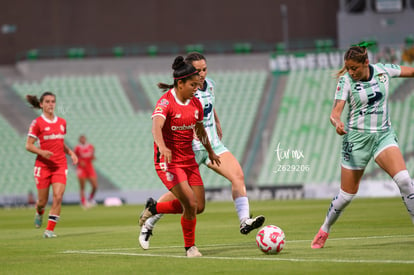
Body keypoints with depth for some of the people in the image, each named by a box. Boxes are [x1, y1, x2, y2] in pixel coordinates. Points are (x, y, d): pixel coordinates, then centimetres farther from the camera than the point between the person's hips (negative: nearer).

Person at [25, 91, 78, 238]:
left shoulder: (62, 122, 10)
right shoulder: (37, 123, -5)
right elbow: (29, 145, -5)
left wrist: (71, 153, 6)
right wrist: (42, 152, -22)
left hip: (60, 165, 3)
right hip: (43, 165, -3)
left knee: (58, 197, -14)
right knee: (43, 201, 3)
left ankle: (49, 230, -8)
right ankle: (39, 212, 41)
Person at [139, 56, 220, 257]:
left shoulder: (195, 103, 5)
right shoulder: (166, 102, -18)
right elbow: (156, 126, -36)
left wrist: (210, 152, 35)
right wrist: (162, 147, -55)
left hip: (188, 160, 8)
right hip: (168, 161, -7)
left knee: (199, 207, 4)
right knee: (191, 204, -17)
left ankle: (154, 208, 25)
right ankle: (190, 247, 5)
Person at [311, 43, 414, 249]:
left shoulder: (383, 70, -3)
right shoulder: (346, 80, -10)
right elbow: (335, 112, -16)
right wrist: (337, 123, -38)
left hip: (383, 134, 2)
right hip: (357, 137, -2)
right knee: (347, 194, 3)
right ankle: (324, 231, 27)